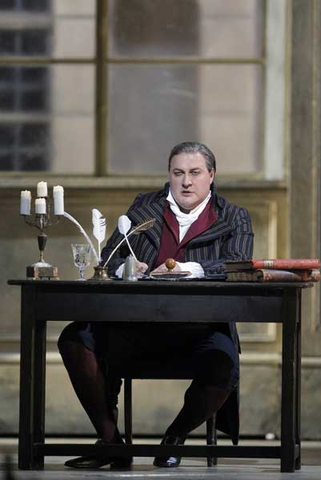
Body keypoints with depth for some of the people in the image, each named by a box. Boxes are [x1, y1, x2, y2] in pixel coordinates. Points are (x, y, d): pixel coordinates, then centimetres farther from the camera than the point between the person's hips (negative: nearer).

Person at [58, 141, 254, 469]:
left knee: (223, 368, -35)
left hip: (200, 328, -2)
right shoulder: (144, 208, 19)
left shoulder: (234, 219, 12)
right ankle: (110, 441, -10)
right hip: (138, 327, 2)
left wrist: (188, 269, -23)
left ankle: (174, 438, -2)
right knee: (75, 339, -23)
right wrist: (124, 268, -11)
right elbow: (108, 257, 14)